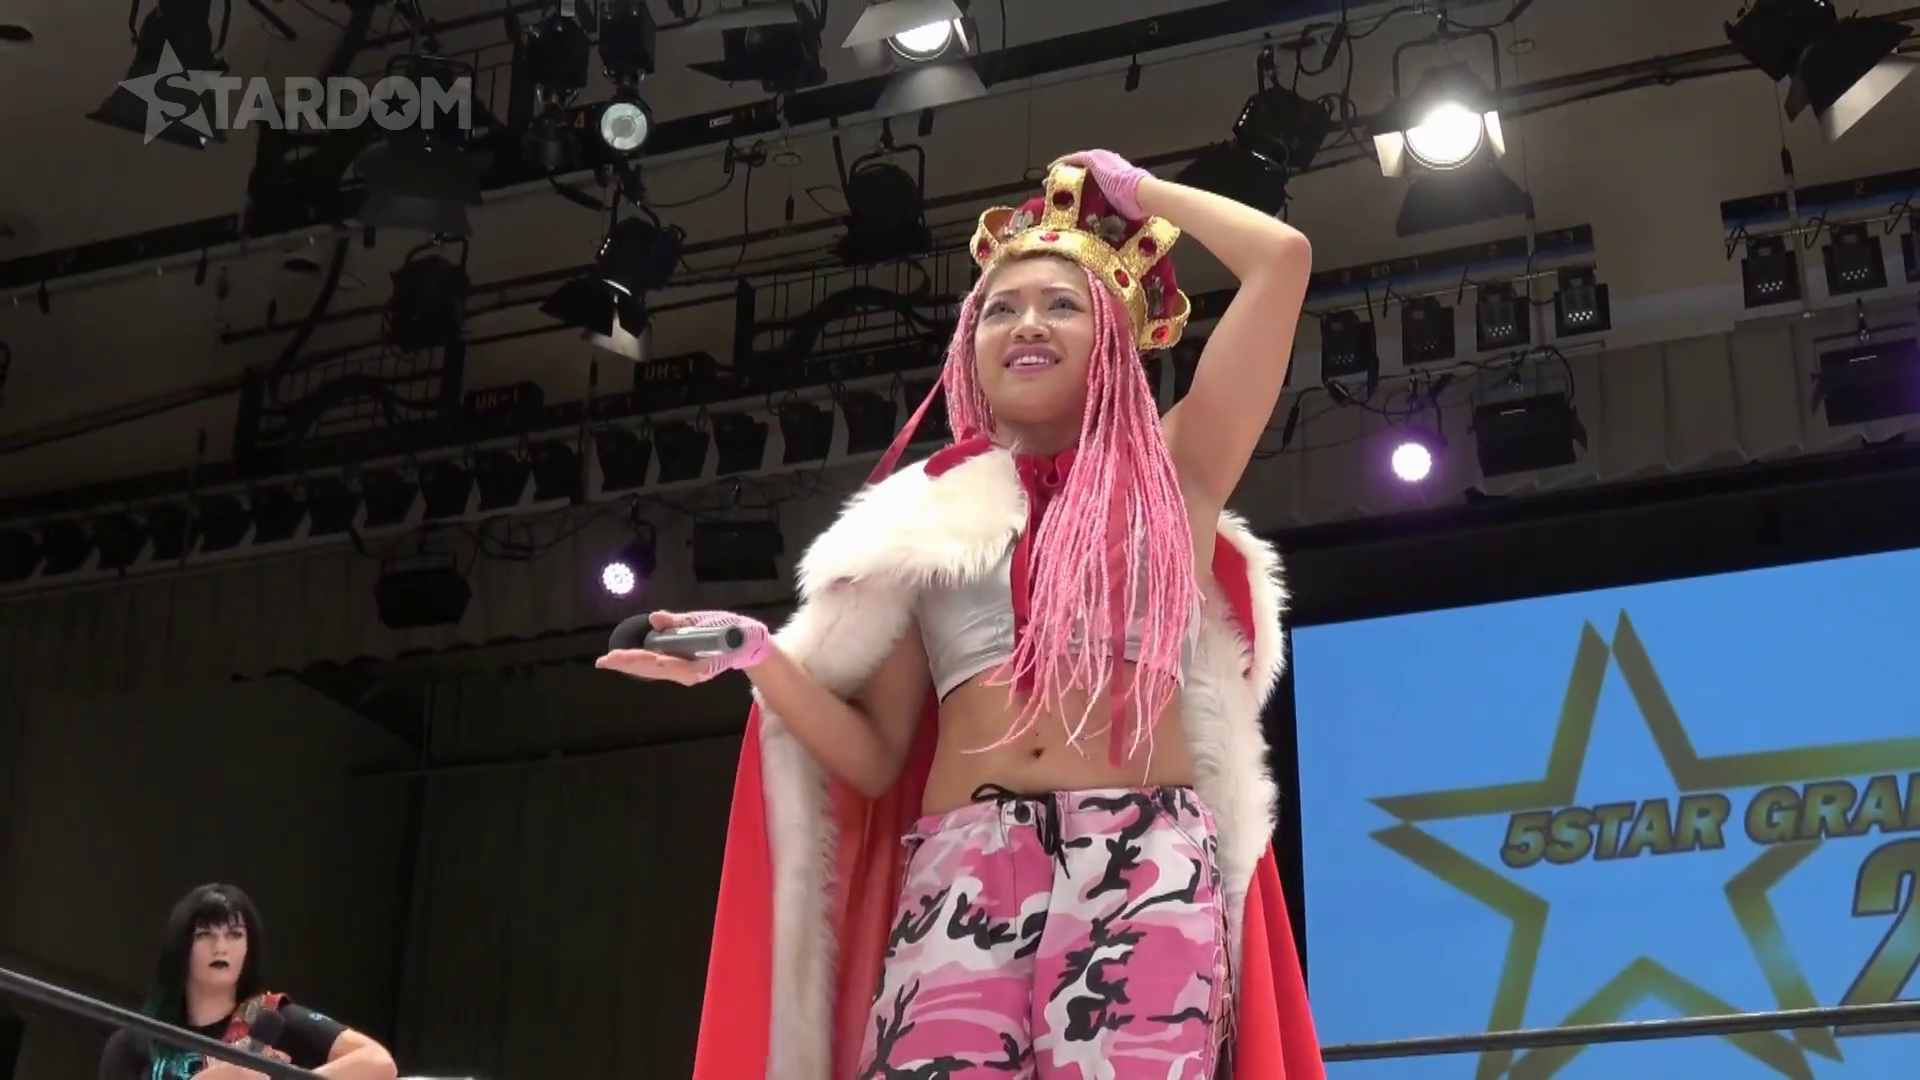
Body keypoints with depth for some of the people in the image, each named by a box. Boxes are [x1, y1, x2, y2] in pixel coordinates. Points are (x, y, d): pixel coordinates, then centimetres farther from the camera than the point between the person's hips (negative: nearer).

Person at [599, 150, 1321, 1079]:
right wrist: (761, 656, 0)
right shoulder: (929, 519, 19)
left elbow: (1281, 258, 8)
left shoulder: (1166, 475, 15)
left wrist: (1134, 188, 22)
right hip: (957, 882, 1)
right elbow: (874, 757, 16)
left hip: (1147, 873, -1)